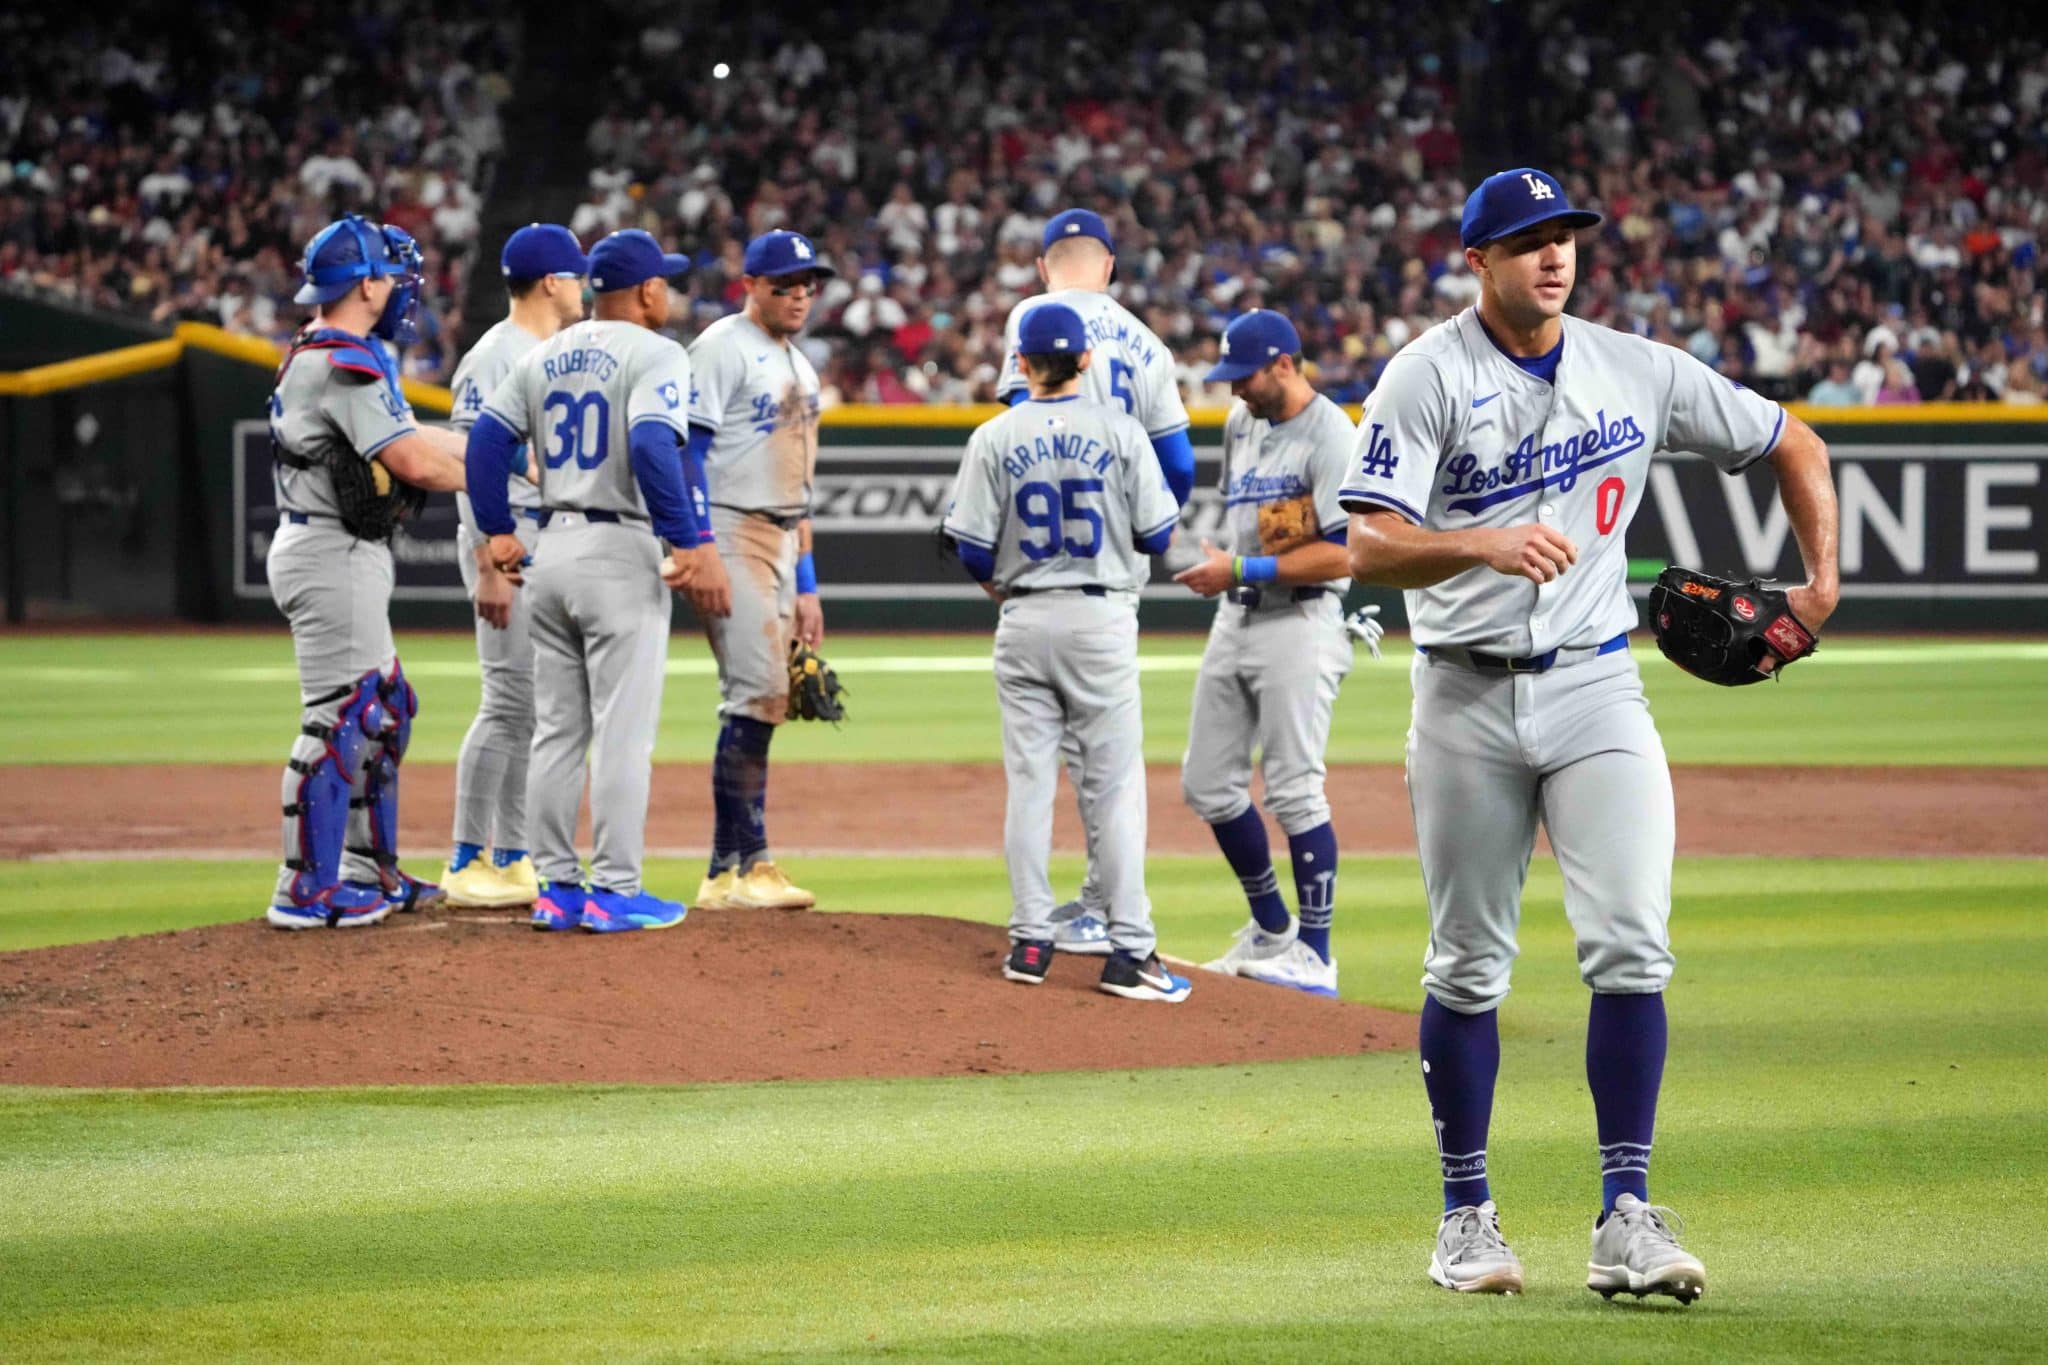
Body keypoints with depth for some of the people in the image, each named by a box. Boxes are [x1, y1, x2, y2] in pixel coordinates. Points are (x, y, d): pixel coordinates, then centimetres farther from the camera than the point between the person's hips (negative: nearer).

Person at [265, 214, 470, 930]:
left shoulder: (319, 355, 15)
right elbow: (414, 462, -23)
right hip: (332, 556, -11)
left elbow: (404, 434, 19)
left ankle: (370, 871, 24)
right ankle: (306, 890, -8)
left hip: (342, 557, 11)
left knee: (386, 709, 18)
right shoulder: (345, 363, -18)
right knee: (339, 717, -10)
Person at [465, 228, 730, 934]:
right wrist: (694, 545, -24)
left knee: (557, 730, 11)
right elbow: (652, 446, -24)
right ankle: (615, 891, -4)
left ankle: (556, 887, 13)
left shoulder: (545, 356, 11)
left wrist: (497, 532, 13)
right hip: (620, 556, -7)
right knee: (623, 729, -3)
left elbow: (487, 437, 8)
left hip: (550, 554, 7)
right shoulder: (654, 354, -9)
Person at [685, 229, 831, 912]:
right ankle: (738, 868, -15)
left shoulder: (800, 367, 21)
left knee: (764, 701, 7)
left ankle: (737, 868, 10)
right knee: (756, 693, -15)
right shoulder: (723, 348, -7)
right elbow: (687, 449, -14)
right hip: (729, 533, -9)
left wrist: (806, 585, 20)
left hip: (780, 543, 9)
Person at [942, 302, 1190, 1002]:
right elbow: (1156, 536, -3)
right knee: (1114, 784, 1)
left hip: (1025, 623, 1)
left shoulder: (995, 438, -2)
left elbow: (974, 551, -2)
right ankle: (1128, 949, -4)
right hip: (1102, 618, -1)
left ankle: (1030, 942, 8)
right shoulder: (1120, 430, -4)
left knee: (1029, 780, 8)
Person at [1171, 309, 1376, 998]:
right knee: (1206, 784, 10)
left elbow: (1343, 556, -21)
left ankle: (1315, 956, -3)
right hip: (1234, 619, 9)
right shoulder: (1241, 421, 12)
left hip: (1300, 624, -9)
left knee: (1293, 789, -10)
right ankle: (1271, 929, 24)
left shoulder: (1331, 437, -15)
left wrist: (1241, 570, -21)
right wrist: (1213, 568, 13)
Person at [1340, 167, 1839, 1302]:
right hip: (1468, 702, -2)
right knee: (1468, 967, 5)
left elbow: (1791, 443, 17)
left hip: (1596, 691, 2)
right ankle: (1467, 1215, 17)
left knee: (1630, 946, -12)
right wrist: (1487, 544, -33)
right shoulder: (1428, 378, -6)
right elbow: (1370, 546, -17)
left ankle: (1627, 1214, -11)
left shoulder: (1638, 373, 5)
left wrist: (1823, 580, 8)